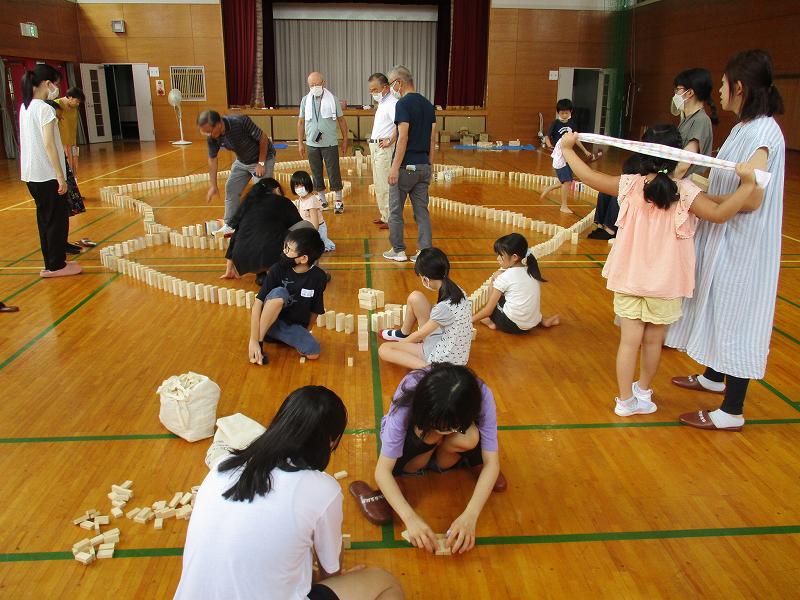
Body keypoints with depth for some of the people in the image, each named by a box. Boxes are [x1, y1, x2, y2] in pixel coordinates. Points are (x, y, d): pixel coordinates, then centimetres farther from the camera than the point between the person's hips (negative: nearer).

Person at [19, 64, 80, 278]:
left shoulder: (25, 107, 11)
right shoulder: (45, 109, -14)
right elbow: (49, 144, -19)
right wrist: (61, 176, -18)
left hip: (31, 174, 9)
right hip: (48, 174, -9)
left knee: (45, 218, 14)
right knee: (57, 218, 1)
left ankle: (51, 264, 21)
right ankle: (56, 265, 8)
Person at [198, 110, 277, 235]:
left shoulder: (241, 122, -35)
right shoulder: (212, 137, -17)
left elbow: (263, 138, -25)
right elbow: (212, 159, -5)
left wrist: (261, 163, -21)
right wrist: (213, 185, -7)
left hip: (263, 158, -6)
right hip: (241, 161, 6)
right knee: (231, 189, 6)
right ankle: (230, 225, 18)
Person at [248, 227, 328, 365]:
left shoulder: (319, 277, -12)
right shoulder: (277, 270, -17)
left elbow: (315, 310, 1)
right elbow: (258, 303, -20)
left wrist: (305, 334, 6)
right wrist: (253, 340, -25)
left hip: (294, 326, 3)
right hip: (269, 319, -2)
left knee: (313, 353, -24)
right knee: (279, 293, -32)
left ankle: (279, 337, 3)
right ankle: (259, 340, -20)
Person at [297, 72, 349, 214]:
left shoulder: (332, 99, -2)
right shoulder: (305, 100, 4)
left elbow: (341, 120, 4)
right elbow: (301, 122, 9)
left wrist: (345, 140, 3)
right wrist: (300, 143, 7)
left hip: (330, 143, -2)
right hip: (312, 144, 3)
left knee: (334, 173, -1)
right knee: (316, 173, 9)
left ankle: (339, 201, 10)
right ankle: (321, 199, 22)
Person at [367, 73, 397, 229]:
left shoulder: (392, 104, -17)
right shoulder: (382, 103, 16)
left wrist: (390, 140, -24)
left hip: (384, 149, -11)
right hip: (375, 147, 11)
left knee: (384, 186, -6)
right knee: (379, 185, 16)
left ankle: (390, 219, 1)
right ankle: (385, 215, 26)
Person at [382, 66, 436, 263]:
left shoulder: (403, 104, -12)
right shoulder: (428, 104, 11)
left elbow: (403, 138, -19)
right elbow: (433, 138, 12)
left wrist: (395, 167, -18)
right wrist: (428, 163, 17)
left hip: (406, 166, -7)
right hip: (424, 166, 7)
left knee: (395, 210, 7)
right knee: (422, 210, 9)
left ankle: (398, 250, 14)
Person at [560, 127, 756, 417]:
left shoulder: (629, 185, -8)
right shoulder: (685, 191, -14)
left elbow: (588, 176, -2)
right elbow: (719, 213, -23)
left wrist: (568, 148, 10)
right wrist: (747, 184, -19)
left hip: (629, 278, 1)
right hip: (665, 284, -1)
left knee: (630, 340, 7)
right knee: (653, 341, 16)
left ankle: (625, 400, 16)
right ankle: (643, 392, 35)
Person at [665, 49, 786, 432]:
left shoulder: (761, 132, -20)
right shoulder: (744, 128, 9)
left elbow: (752, 199, -25)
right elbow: (729, 186, 10)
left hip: (743, 247, -10)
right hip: (725, 239, 10)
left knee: (737, 319, -1)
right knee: (721, 311, 22)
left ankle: (732, 413, 10)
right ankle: (714, 377, 42)